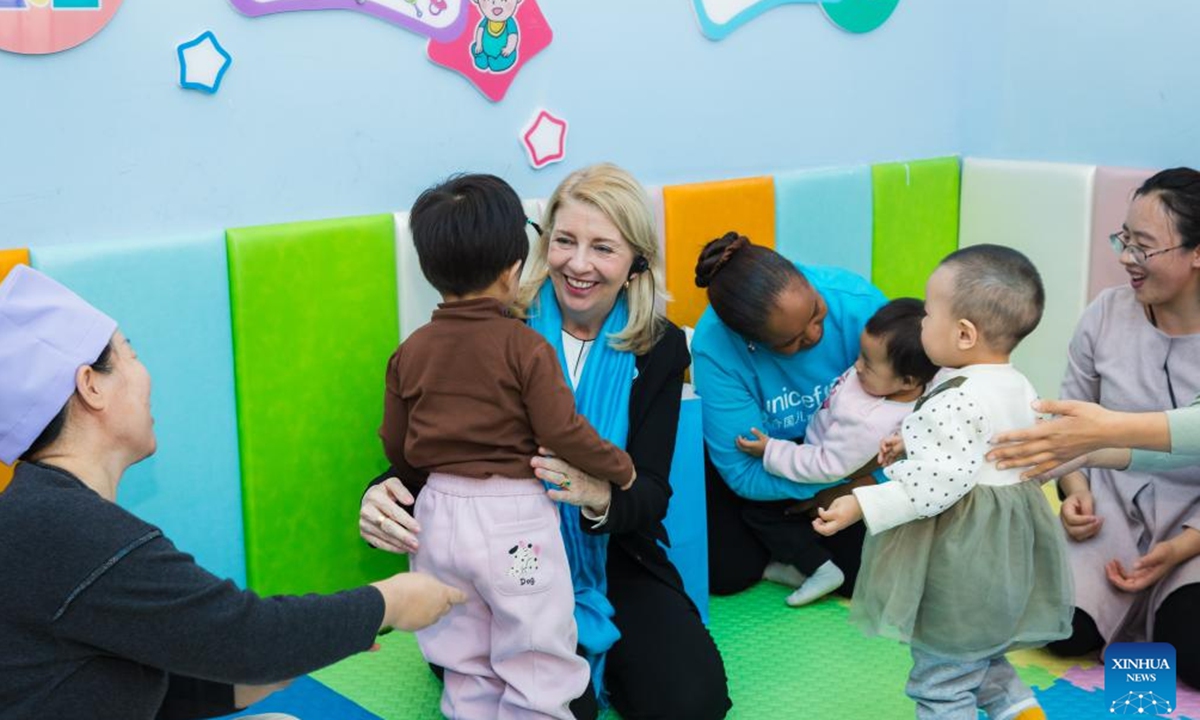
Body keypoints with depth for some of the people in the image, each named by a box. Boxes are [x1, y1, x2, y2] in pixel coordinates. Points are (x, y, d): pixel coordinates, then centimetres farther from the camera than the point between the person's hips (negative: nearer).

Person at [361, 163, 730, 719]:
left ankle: (589, 651, 16)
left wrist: (600, 498, -35)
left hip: (613, 558, 3)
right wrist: (384, 493, -31)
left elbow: (652, 495, -9)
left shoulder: (659, 348, -4)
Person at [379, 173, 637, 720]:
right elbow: (562, 433, -15)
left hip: (439, 515, 5)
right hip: (513, 519, -5)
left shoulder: (410, 351, 2)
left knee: (463, 662, 19)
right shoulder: (525, 347, -13)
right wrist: (620, 469, 1)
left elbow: (397, 448, 8)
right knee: (536, 661, 9)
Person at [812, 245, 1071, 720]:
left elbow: (935, 485, -30)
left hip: (959, 565, -9)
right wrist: (913, 446, 22)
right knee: (984, 660, 30)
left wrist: (863, 505, -27)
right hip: (1007, 553, 9)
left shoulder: (956, 401, -25)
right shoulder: (1020, 387, 5)